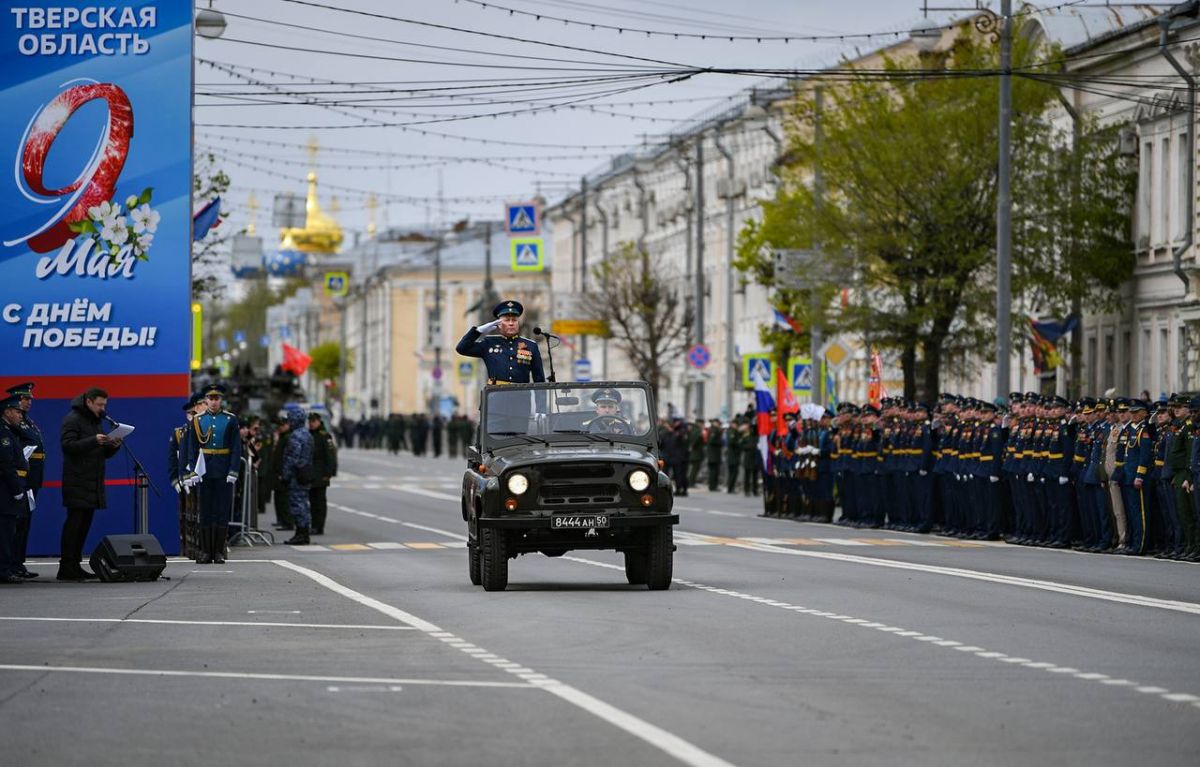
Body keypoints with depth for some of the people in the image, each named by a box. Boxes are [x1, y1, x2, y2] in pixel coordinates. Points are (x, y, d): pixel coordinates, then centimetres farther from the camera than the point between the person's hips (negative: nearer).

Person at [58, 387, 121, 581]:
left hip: (93, 483, 9)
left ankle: (74, 565, 13)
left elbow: (104, 453, 23)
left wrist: (114, 446, 1)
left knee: (84, 524, 8)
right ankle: (66, 568, -10)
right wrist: (93, 441, -26)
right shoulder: (73, 420, -6)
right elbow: (68, 445, -18)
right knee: (74, 523, -10)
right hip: (77, 483, -9)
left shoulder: (96, 421, 21)